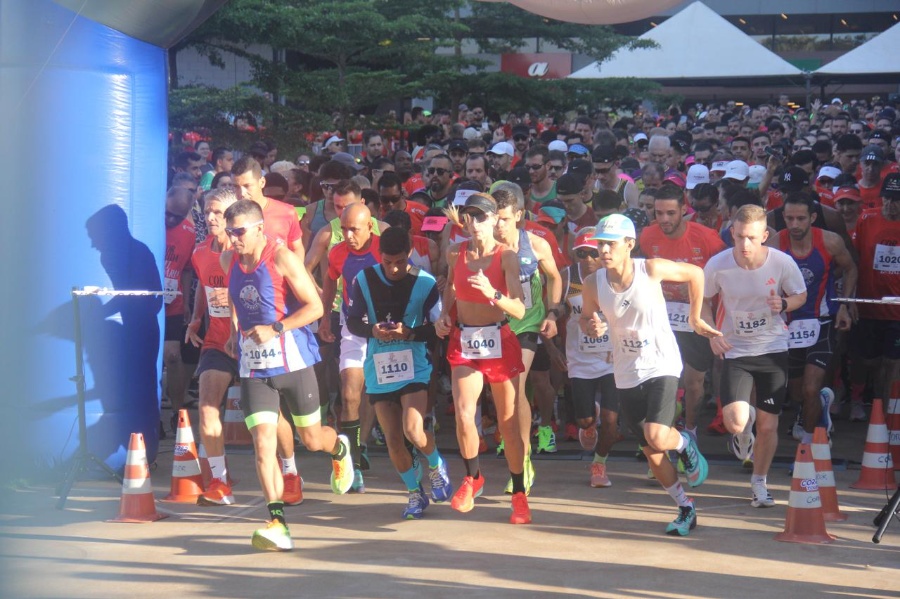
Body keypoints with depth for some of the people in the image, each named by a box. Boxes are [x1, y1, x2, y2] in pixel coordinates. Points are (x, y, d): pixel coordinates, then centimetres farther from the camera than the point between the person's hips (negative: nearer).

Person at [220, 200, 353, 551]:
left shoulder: (282, 259, -13)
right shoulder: (229, 261, 5)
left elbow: (315, 307, -13)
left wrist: (275, 330, -22)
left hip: (292, 359, -4)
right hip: (253, 366, 4)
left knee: (311, 439, 12)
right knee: (263, 442, -12)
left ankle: (340, 449, 49)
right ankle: (277, 523, -15)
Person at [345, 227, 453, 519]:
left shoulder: (425, 283, -8)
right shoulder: (364, 279, -2)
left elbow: (438, 328, -7)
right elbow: (351, 322, 2)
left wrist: (409, 333, -24)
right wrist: (372, 330, -18)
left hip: (414, 366, -3)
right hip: (378, 369, 3)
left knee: (413, 430, -20)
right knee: (392, 438, 4)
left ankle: (436, 465, 13)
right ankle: (415, 493, 24)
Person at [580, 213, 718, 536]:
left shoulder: (652, 269, -16)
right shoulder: (593, 284, -9)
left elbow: (695, 274, 1)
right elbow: (586, 318, 9)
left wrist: (695, 318, 7)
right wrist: (592, 326, -15)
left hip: (661, 366, -4)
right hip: (626, 374, 4)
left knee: (657, 438, -23)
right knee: (650, 451, 9)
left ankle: (684, 444, 13)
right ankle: (685, 508, 28)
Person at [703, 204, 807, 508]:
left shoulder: (783, 263, -14)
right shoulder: (718, 265, -14)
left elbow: (800, 295, 4)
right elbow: (703, 300, 4)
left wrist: (783, 305, -18)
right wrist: (712, 333, -11)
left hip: (773, 349, 1)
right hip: (735, 350, 0)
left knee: (768, 425, 5)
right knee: (735, 423, -17)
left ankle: (759, 482, 31)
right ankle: (746, 424, 23)